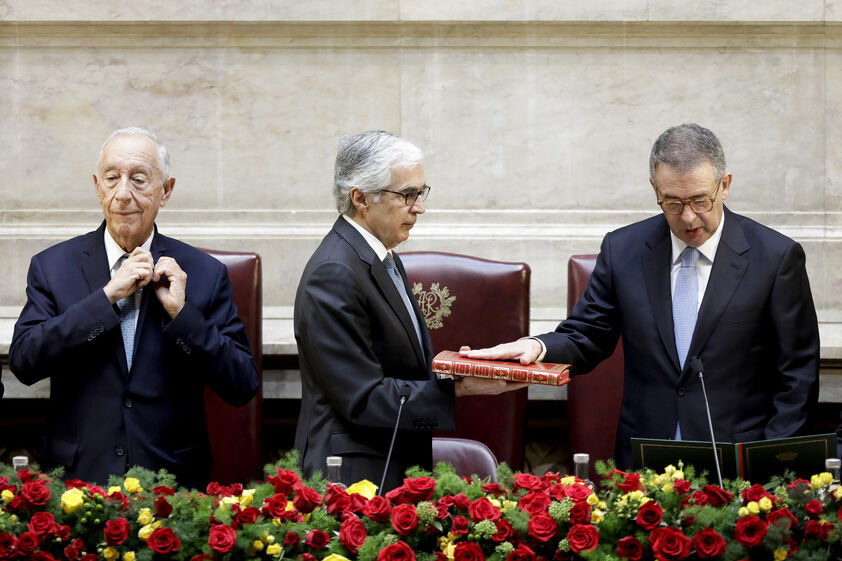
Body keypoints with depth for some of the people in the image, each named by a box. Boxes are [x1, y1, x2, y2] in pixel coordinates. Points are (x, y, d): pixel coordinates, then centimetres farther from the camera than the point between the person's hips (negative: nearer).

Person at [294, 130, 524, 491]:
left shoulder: (383, 258, 14)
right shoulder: (333, 276, -18)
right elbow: (363, 400, -20)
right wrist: (458, 388, -20)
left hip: (401, 468, 9)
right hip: (354, 475, -9)